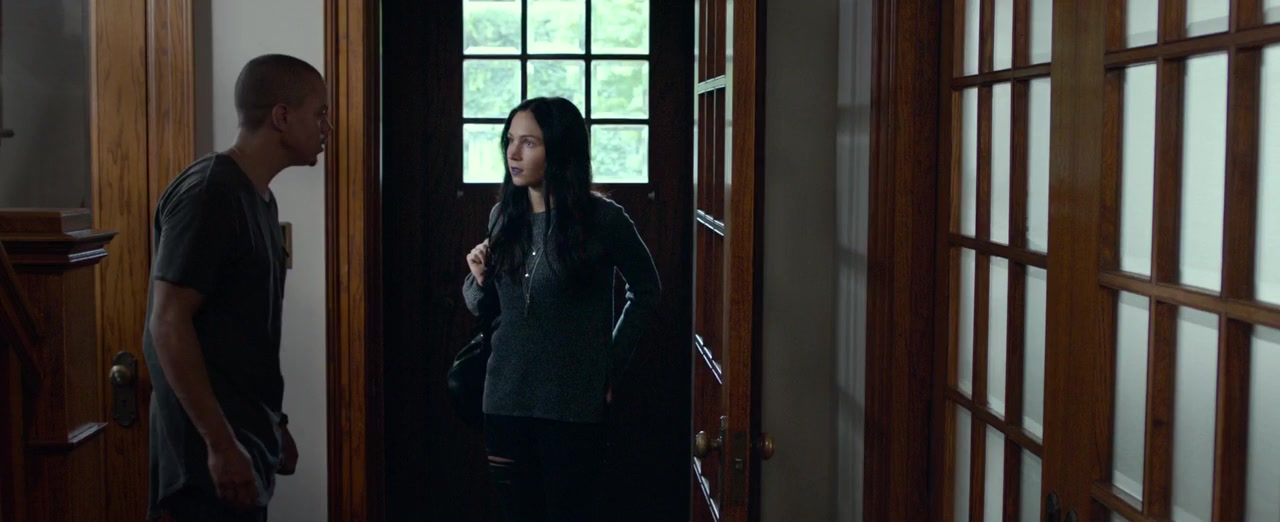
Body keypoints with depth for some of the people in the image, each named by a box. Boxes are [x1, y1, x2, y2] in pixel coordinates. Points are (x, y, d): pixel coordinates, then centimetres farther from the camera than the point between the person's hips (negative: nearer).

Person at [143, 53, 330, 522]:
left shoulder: (260, 199, 13)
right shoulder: (207, 193, -15)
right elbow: (168, 324, -21)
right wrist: (220, 444, -23)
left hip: (247, 435, 9)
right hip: (212, 449, -9)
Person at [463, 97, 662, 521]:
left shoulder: (602, 219, -10)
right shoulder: (503, 215, 4)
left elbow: (646, 291, 4)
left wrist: (612, 363, 2)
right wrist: (478, 279, -7)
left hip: (573, 402, -4)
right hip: (505, 398, 4)